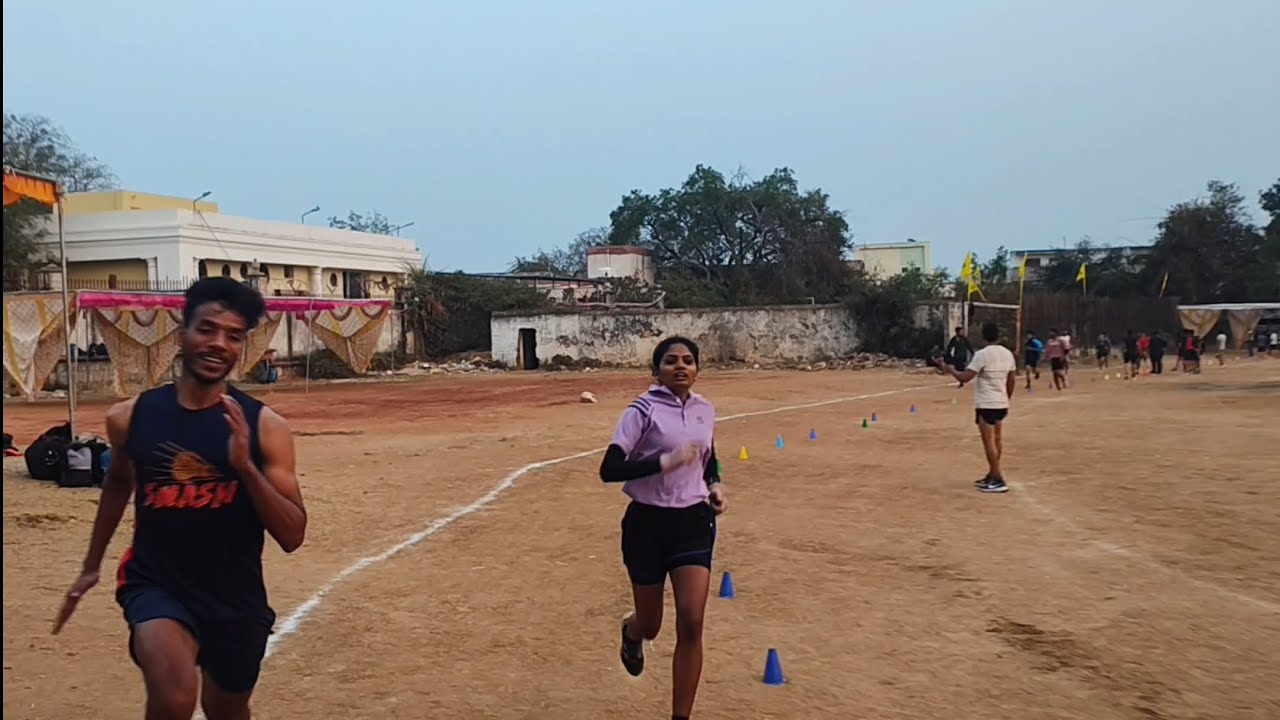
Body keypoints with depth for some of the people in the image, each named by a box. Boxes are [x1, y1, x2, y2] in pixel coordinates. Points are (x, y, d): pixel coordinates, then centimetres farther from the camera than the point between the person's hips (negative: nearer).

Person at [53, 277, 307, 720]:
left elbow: (292, 537, -14)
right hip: (155, 584, -1)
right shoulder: (130, 417, -6)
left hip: (236, 599, 1)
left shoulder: (264, 426, -12)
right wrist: (92, 566, 25)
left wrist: (246, 465, -28)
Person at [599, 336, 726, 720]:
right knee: (650, 625, 12)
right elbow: (609, 470, -20)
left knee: (691, 623, -9)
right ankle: (631, 632, 52)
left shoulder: (704, 410, 5)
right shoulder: (643, 410, -12)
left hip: (694, 522, 3)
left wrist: (714, 484, 4)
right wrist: (665, 462, -28)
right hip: (648, 523, -3)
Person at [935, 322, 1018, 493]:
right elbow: (1012, 381, 12)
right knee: (997, 440, 15)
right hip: (1001, 404, 8)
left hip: (986, 405, -8)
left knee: (989, 441, -5)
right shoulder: (1008, 354, 6)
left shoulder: (982, 354, -16)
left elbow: (964, 377, -18)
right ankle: (992, 475, 26)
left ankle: (998, 481, -6)